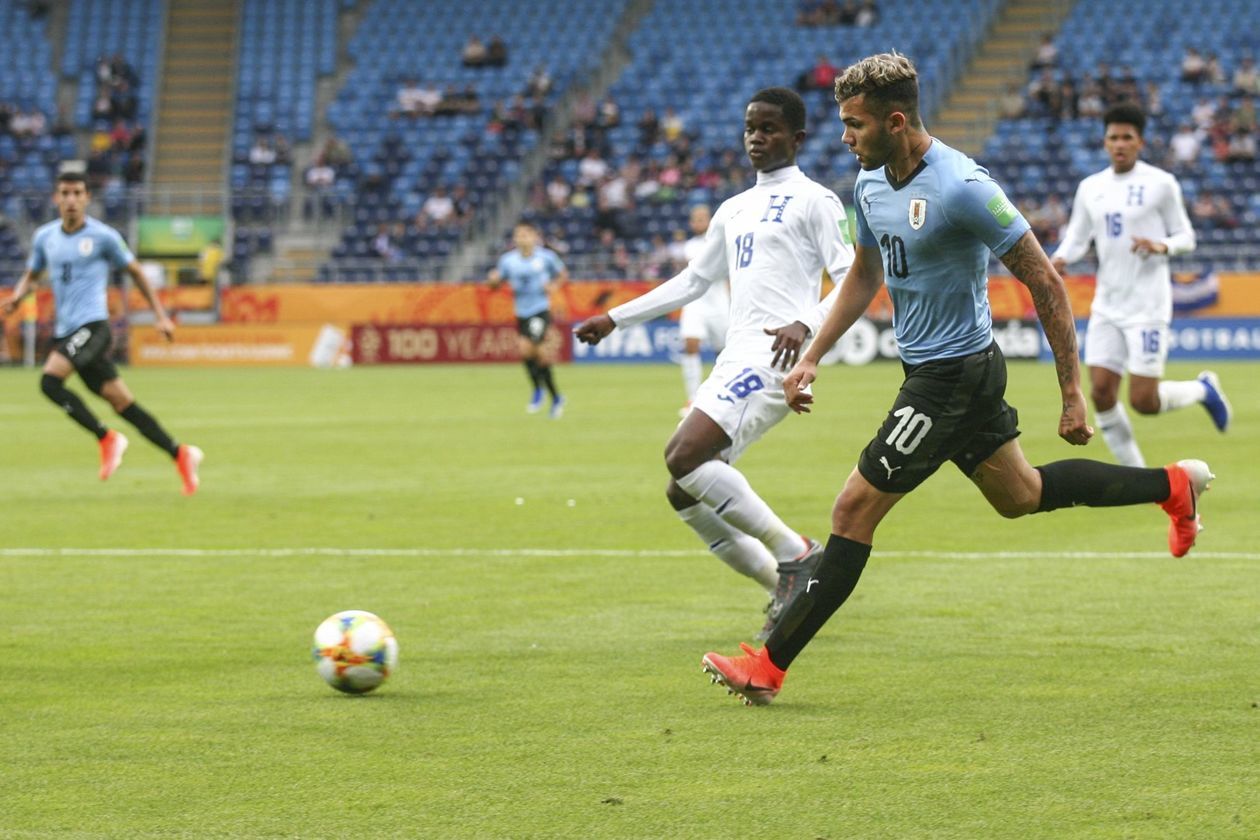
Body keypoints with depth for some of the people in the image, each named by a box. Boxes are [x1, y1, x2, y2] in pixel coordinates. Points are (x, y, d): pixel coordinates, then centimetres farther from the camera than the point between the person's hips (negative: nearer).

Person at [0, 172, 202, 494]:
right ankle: (180, 455, 10)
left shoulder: (103, 236, -3)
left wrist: (161, 316, 6)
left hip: (92, 324, -5)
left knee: (50, 381, -23)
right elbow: (31, 275, 25)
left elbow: (135, 272, 7)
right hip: (67, 331, 5)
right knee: (121, 402, 3)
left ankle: (107, 438, -11)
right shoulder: (45, 236, 11)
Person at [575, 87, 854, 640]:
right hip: (734, 361, 9)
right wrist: (614, 319, 29)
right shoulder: (734, 210, 24)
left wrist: (806, 323, -26)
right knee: (684, 494, 2)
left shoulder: (812, 201, 1)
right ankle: (788, 591, 9)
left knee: (685, 458, -25)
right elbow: (692, 282, 32)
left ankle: (797, 556, -15)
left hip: (775, 356, -9)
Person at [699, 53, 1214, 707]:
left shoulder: (962, 188, -24)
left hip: (954, 375, -9)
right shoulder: (872, 183, 2)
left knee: (854, 511, -8)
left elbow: (1044, 281, -19)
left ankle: (767, 667, -4)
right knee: (1020, 495, 23)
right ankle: (1174, 486, 37)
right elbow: (865, 274, 19)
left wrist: (1072, 394, -17)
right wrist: (812, 357, 12)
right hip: (930, 367, 9)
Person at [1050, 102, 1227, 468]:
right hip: (1107, 305, 5)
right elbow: (1077, 237, 11)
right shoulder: (1090, 188, 8)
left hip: (1147, 305, -5)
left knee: (1143, 401, -9)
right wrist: (1061, 258, -11)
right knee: (1101, 393, -5)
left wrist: (1161, 246, -23)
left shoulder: (1160, 184, -4)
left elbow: (1186, 238, -1)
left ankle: (1203, 389, 22)